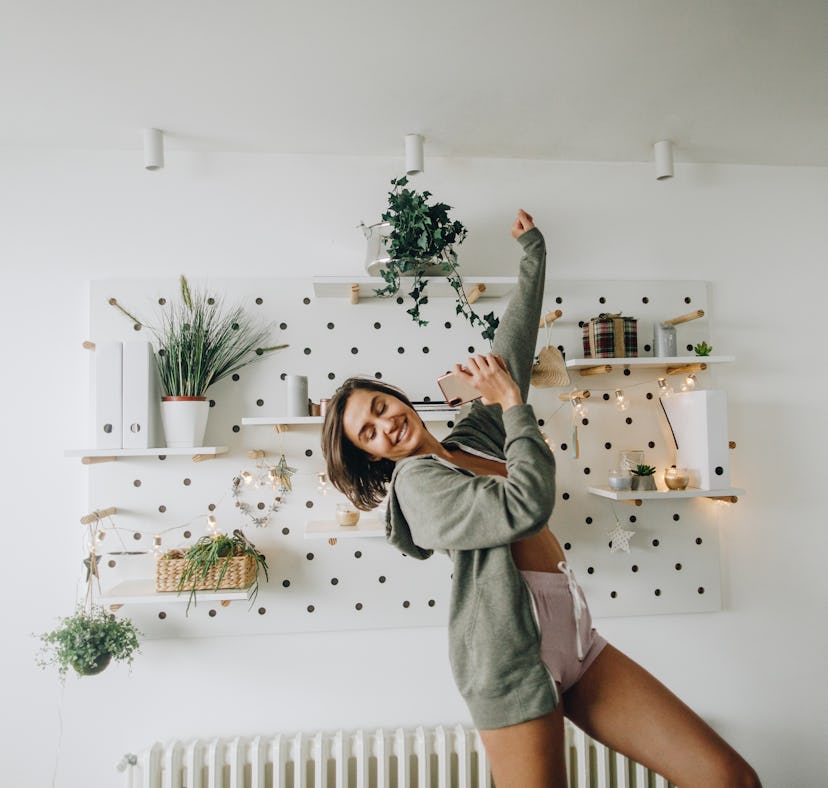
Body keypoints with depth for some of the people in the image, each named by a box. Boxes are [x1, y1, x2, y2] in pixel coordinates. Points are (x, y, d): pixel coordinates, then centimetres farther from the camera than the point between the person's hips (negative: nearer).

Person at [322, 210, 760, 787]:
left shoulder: (474, 432, 12)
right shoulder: (415, 481, -10)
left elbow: (514, 346, 17)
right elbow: (526, 505, -22)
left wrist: (533, 252, 24)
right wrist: (515, 404, -13)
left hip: (576, 639, 7)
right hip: (513, 653, -6)